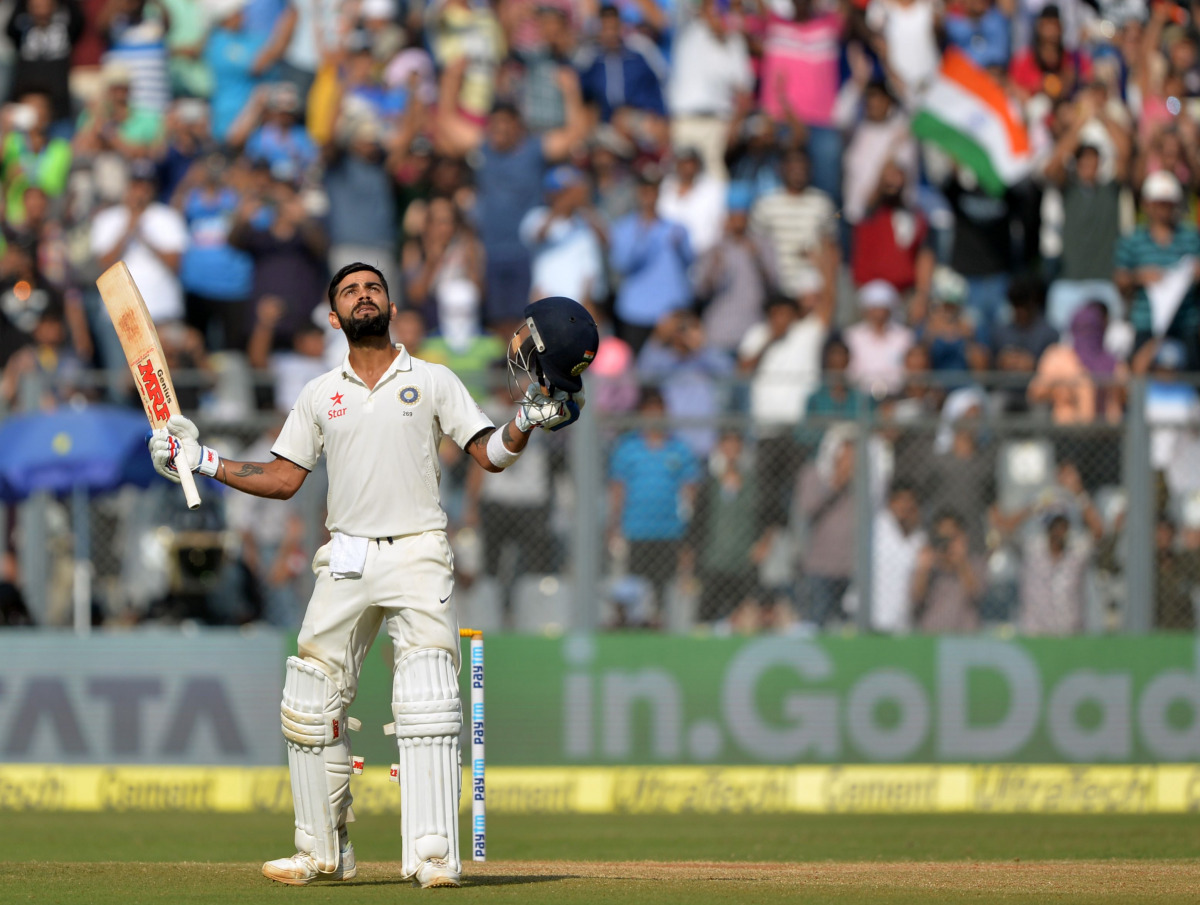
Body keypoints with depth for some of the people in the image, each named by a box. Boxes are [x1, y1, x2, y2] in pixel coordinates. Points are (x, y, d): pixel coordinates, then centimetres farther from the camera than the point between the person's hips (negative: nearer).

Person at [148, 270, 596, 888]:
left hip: (417, 554, -3)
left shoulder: (432, 381, 7)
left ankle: (434, 857, -17)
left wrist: (528, 420, -16)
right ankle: (324, 852, 13)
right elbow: (283, 479, 14)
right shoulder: (319, 395, 14)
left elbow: (490, 454, 2)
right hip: (344, 561, 3)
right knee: (310, 707, 1)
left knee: (427, 707, -15)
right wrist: (202, 462, 7)